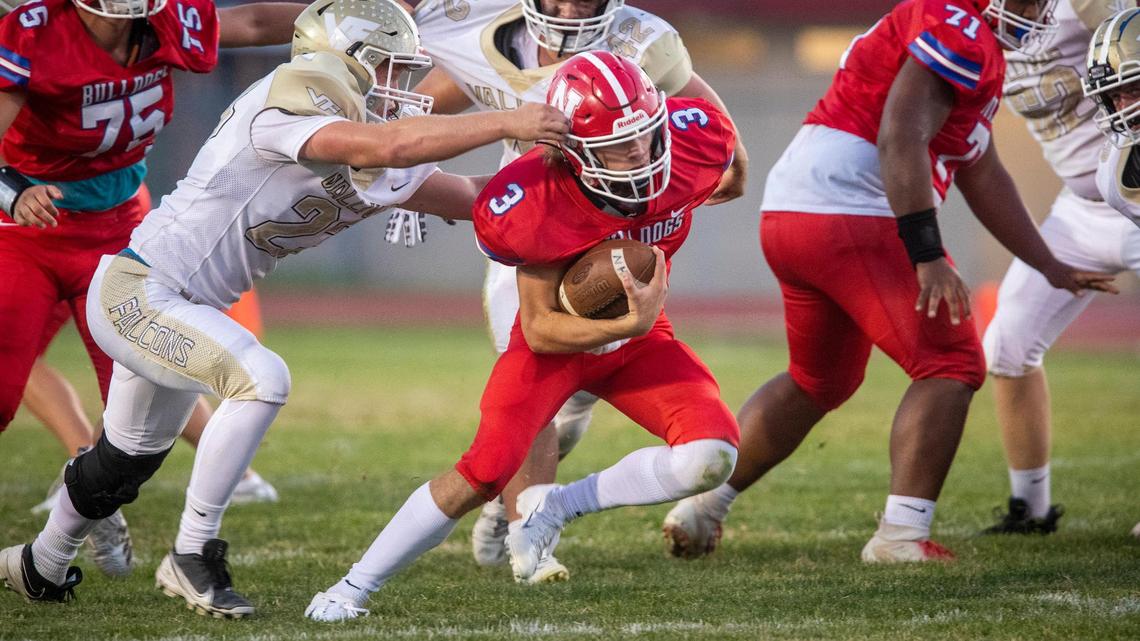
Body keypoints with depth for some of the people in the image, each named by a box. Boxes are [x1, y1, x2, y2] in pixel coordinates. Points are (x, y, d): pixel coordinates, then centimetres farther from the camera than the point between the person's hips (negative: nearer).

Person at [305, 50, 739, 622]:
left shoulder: (693, 151, -25)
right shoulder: (538, 207, -32)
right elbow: (540, 331, -23)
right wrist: (628, 326, -40)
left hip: (639, 333, 4)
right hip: (557, 340, -4)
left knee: (711, 457, -19)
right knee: (488, 470, -20)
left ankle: (552, 508, 1)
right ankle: (355, 586, -3)